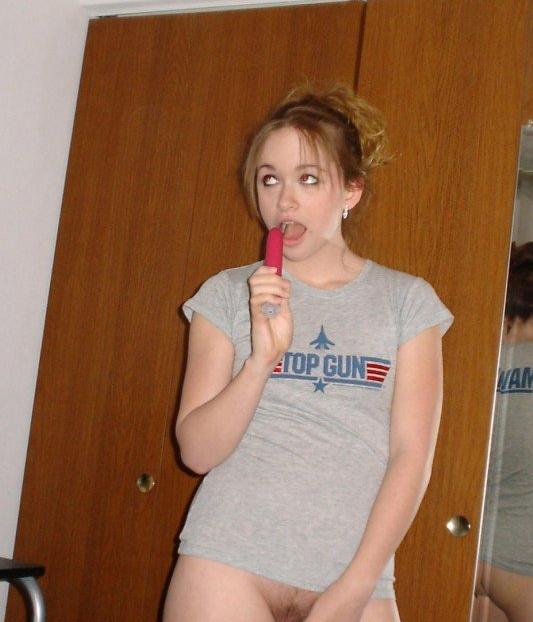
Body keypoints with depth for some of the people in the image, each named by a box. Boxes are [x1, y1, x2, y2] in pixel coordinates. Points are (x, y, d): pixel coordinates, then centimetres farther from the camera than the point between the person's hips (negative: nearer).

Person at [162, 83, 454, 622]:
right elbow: (197, 451, 0)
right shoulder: (227, 294, 6)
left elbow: (412, 455, 0)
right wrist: (263, 355, -15)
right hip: (230, 563, 0)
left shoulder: (406, 300, 5)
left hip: (354, 573, 0)